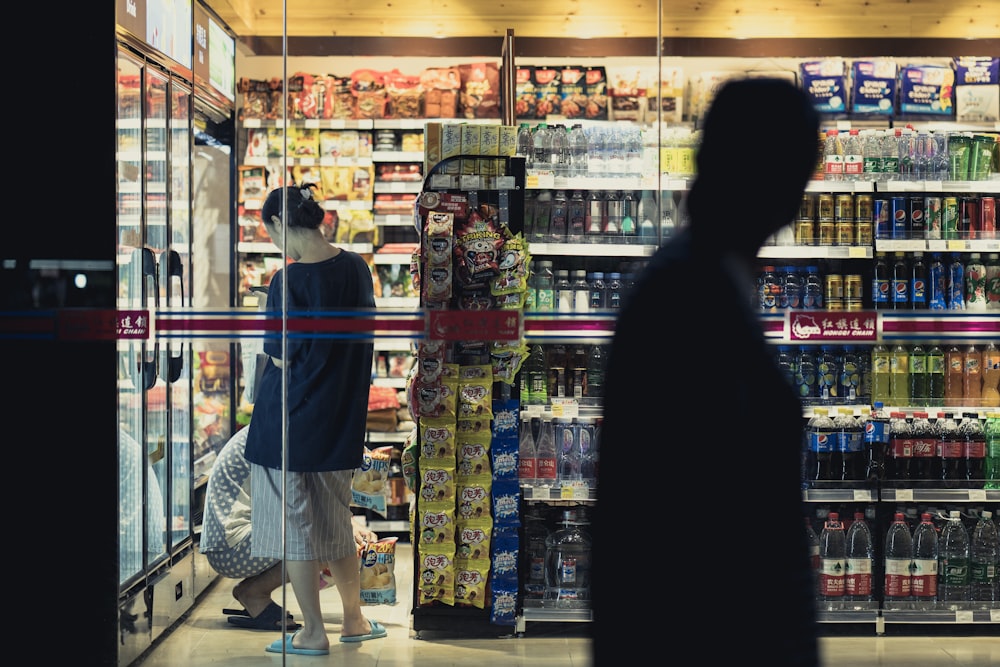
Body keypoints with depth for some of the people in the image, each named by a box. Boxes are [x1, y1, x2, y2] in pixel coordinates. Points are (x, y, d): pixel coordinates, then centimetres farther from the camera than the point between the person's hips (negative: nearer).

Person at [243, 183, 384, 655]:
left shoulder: (290, 280, -19)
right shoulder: (356, 267, 0)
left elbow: (280, 356, -14)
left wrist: (275, 351, 6)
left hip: (289, 418, -6)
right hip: (342, 418, 6)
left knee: (293, 525, 6)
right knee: (336, 521, 19)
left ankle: (313, 633, 12)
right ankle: (354, 620, 28)